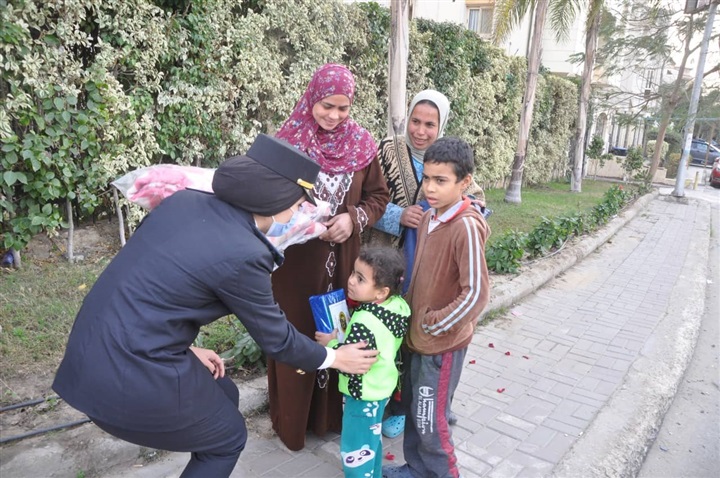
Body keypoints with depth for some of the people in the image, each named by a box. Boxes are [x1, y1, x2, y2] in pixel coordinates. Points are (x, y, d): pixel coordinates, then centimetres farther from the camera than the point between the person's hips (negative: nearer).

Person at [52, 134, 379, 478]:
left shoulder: (184, 200, 1)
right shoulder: (242, 254, -20)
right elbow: (275, 337, -6)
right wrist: (334, 358, 10)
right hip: (131, 375, -8)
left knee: (223, 398, 25)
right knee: (227, 438, 17)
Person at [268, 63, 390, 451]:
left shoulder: (361, 143, 2)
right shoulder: (289, 139, -7)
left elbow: (378, 196, 6)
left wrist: (354, 218, -13)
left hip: (343, 260, 3)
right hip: (297, 259, -3)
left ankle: (334, 412, 35)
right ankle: (293, 420, 29)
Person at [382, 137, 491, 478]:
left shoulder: (466, 227, -23)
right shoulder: (428, 218, 2)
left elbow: (476, 293, -25)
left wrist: (433, 324, -16)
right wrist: (411, 316, 7)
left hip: (443, 343, -8)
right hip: (415, 334, 8)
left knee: (430, 421, 7)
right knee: (412, 410, 21)